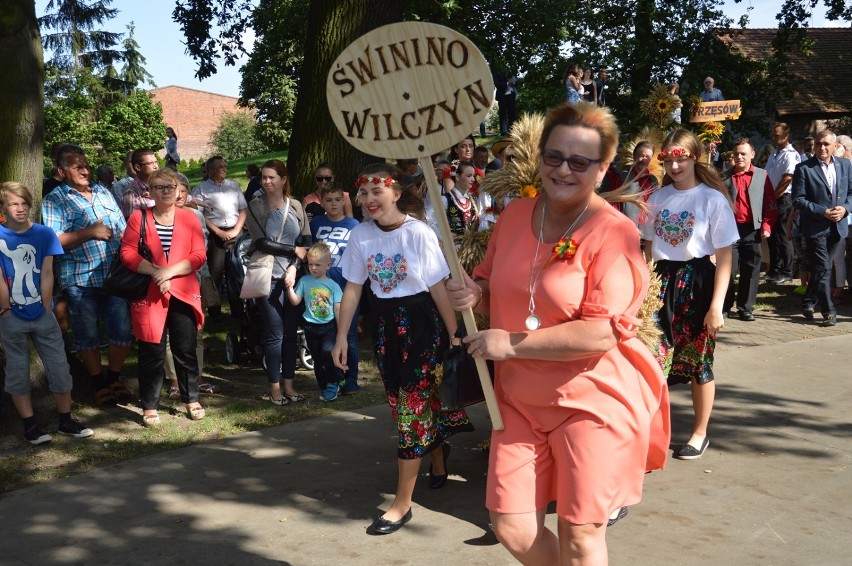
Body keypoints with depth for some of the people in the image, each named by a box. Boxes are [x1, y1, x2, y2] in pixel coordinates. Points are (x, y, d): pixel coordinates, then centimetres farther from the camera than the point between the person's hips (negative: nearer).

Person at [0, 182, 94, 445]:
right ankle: (30, 425, 17)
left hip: (42, 314, 1)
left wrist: (46, 309, -5)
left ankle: (66, 421, 16)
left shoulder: (44, 234, -1)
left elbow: (47, 274, -2)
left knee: (59, 367, 4)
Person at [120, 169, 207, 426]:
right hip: (149, 295, -1)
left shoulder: (189, 218, 7)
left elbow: (199, 255, -1)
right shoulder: (138, 218, 4)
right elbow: (128, 253, -5)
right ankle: (150, 406, 14)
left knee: (186, 350, 7)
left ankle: (191, 400, 22)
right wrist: (155, 271, -17)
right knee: (152, 352, 2)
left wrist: (171, 271, -13)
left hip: (184, 293, 1)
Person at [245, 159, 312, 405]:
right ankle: (274, 388, 12)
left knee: (291, 332, 8)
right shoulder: (256, 207, -2)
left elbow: (307, 241, 5)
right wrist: (294, 250, -7)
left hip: (293, 276, 3)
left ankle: (289, 385, 19)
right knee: (275, 334, 1)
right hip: (268, 277, -3)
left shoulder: (295, 206, 6)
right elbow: (261, 243, -11)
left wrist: (294, 267, -8)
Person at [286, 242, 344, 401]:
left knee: (328, 352, -23)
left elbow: (338, 310, -1)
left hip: (329, 327, -2)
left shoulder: (333, 286, -2)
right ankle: (324, 388, 25)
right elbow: (295, 301, -1)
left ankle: (332, 385, -4)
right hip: (311, 327, 2)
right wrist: (290, 287, -16)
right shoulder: (305, 281, 1)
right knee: (317, 360, 10)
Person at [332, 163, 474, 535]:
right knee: (400, 403, 15)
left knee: (412, 406, -4)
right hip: (384, 323, 5)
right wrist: (341, 337, 4)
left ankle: (402, 502, 4)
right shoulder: (360, 235, -2)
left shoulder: (419, 233, -15)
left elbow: (438, 288, -11)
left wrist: (455, 335, -11)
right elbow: (353, 289, 4)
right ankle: (437, 455, 44)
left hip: (420, 321, -5)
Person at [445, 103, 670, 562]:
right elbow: (496, 291, 17)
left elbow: (603, 334, -24)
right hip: (520, 400, 6)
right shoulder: (514, 215, 3)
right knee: (511, 529, 8)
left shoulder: (614, 232, -16)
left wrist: (511, 343, -20)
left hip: (591, 402, -5)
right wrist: (473, 294, -7)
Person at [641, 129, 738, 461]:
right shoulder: (658, 198, 6)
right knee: (654, 358, -2)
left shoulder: (713, 199, -7)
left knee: (698, 362, 8)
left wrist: (717, 305, -14)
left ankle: (700, 433, 24)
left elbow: (724, 258, -8)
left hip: (697, 283, -3)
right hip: (662, 282, 3)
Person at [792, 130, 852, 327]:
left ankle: (808, 303, 28)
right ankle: (828, 311, 2)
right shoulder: (804, 169, -7)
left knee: (821, 268, 13)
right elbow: (798, 200, -10)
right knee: (822, 269, -4)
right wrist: (823, 212, -17)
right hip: (815, 227, -4)